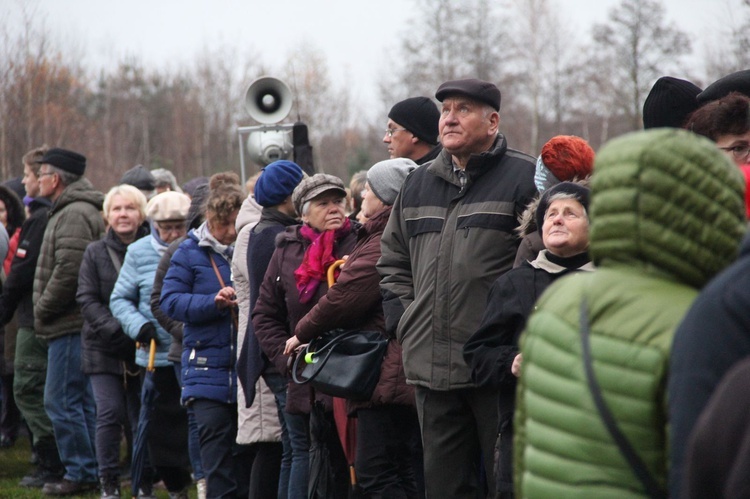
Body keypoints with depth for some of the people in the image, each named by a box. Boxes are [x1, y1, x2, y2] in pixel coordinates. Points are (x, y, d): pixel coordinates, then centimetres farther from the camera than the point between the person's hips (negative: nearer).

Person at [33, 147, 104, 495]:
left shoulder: (75, 215, -15)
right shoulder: (70, 211, 19)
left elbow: (69, 271, -24)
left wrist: (43, 309, -14)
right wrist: (44, 311, 18)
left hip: (69, 324, -11)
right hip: (74, 324, 11)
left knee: (61, 401, -9)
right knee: (83, 400, 12)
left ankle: (80, 473, -6)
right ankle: (93, 470, 16)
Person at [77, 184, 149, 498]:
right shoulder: (96, 253, 3)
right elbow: (87, 299, -2)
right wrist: (116, 328, -17)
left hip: (142, 348, 0)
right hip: (103, 349, 0)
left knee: (140, 416, 2)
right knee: (110, 412, -8)